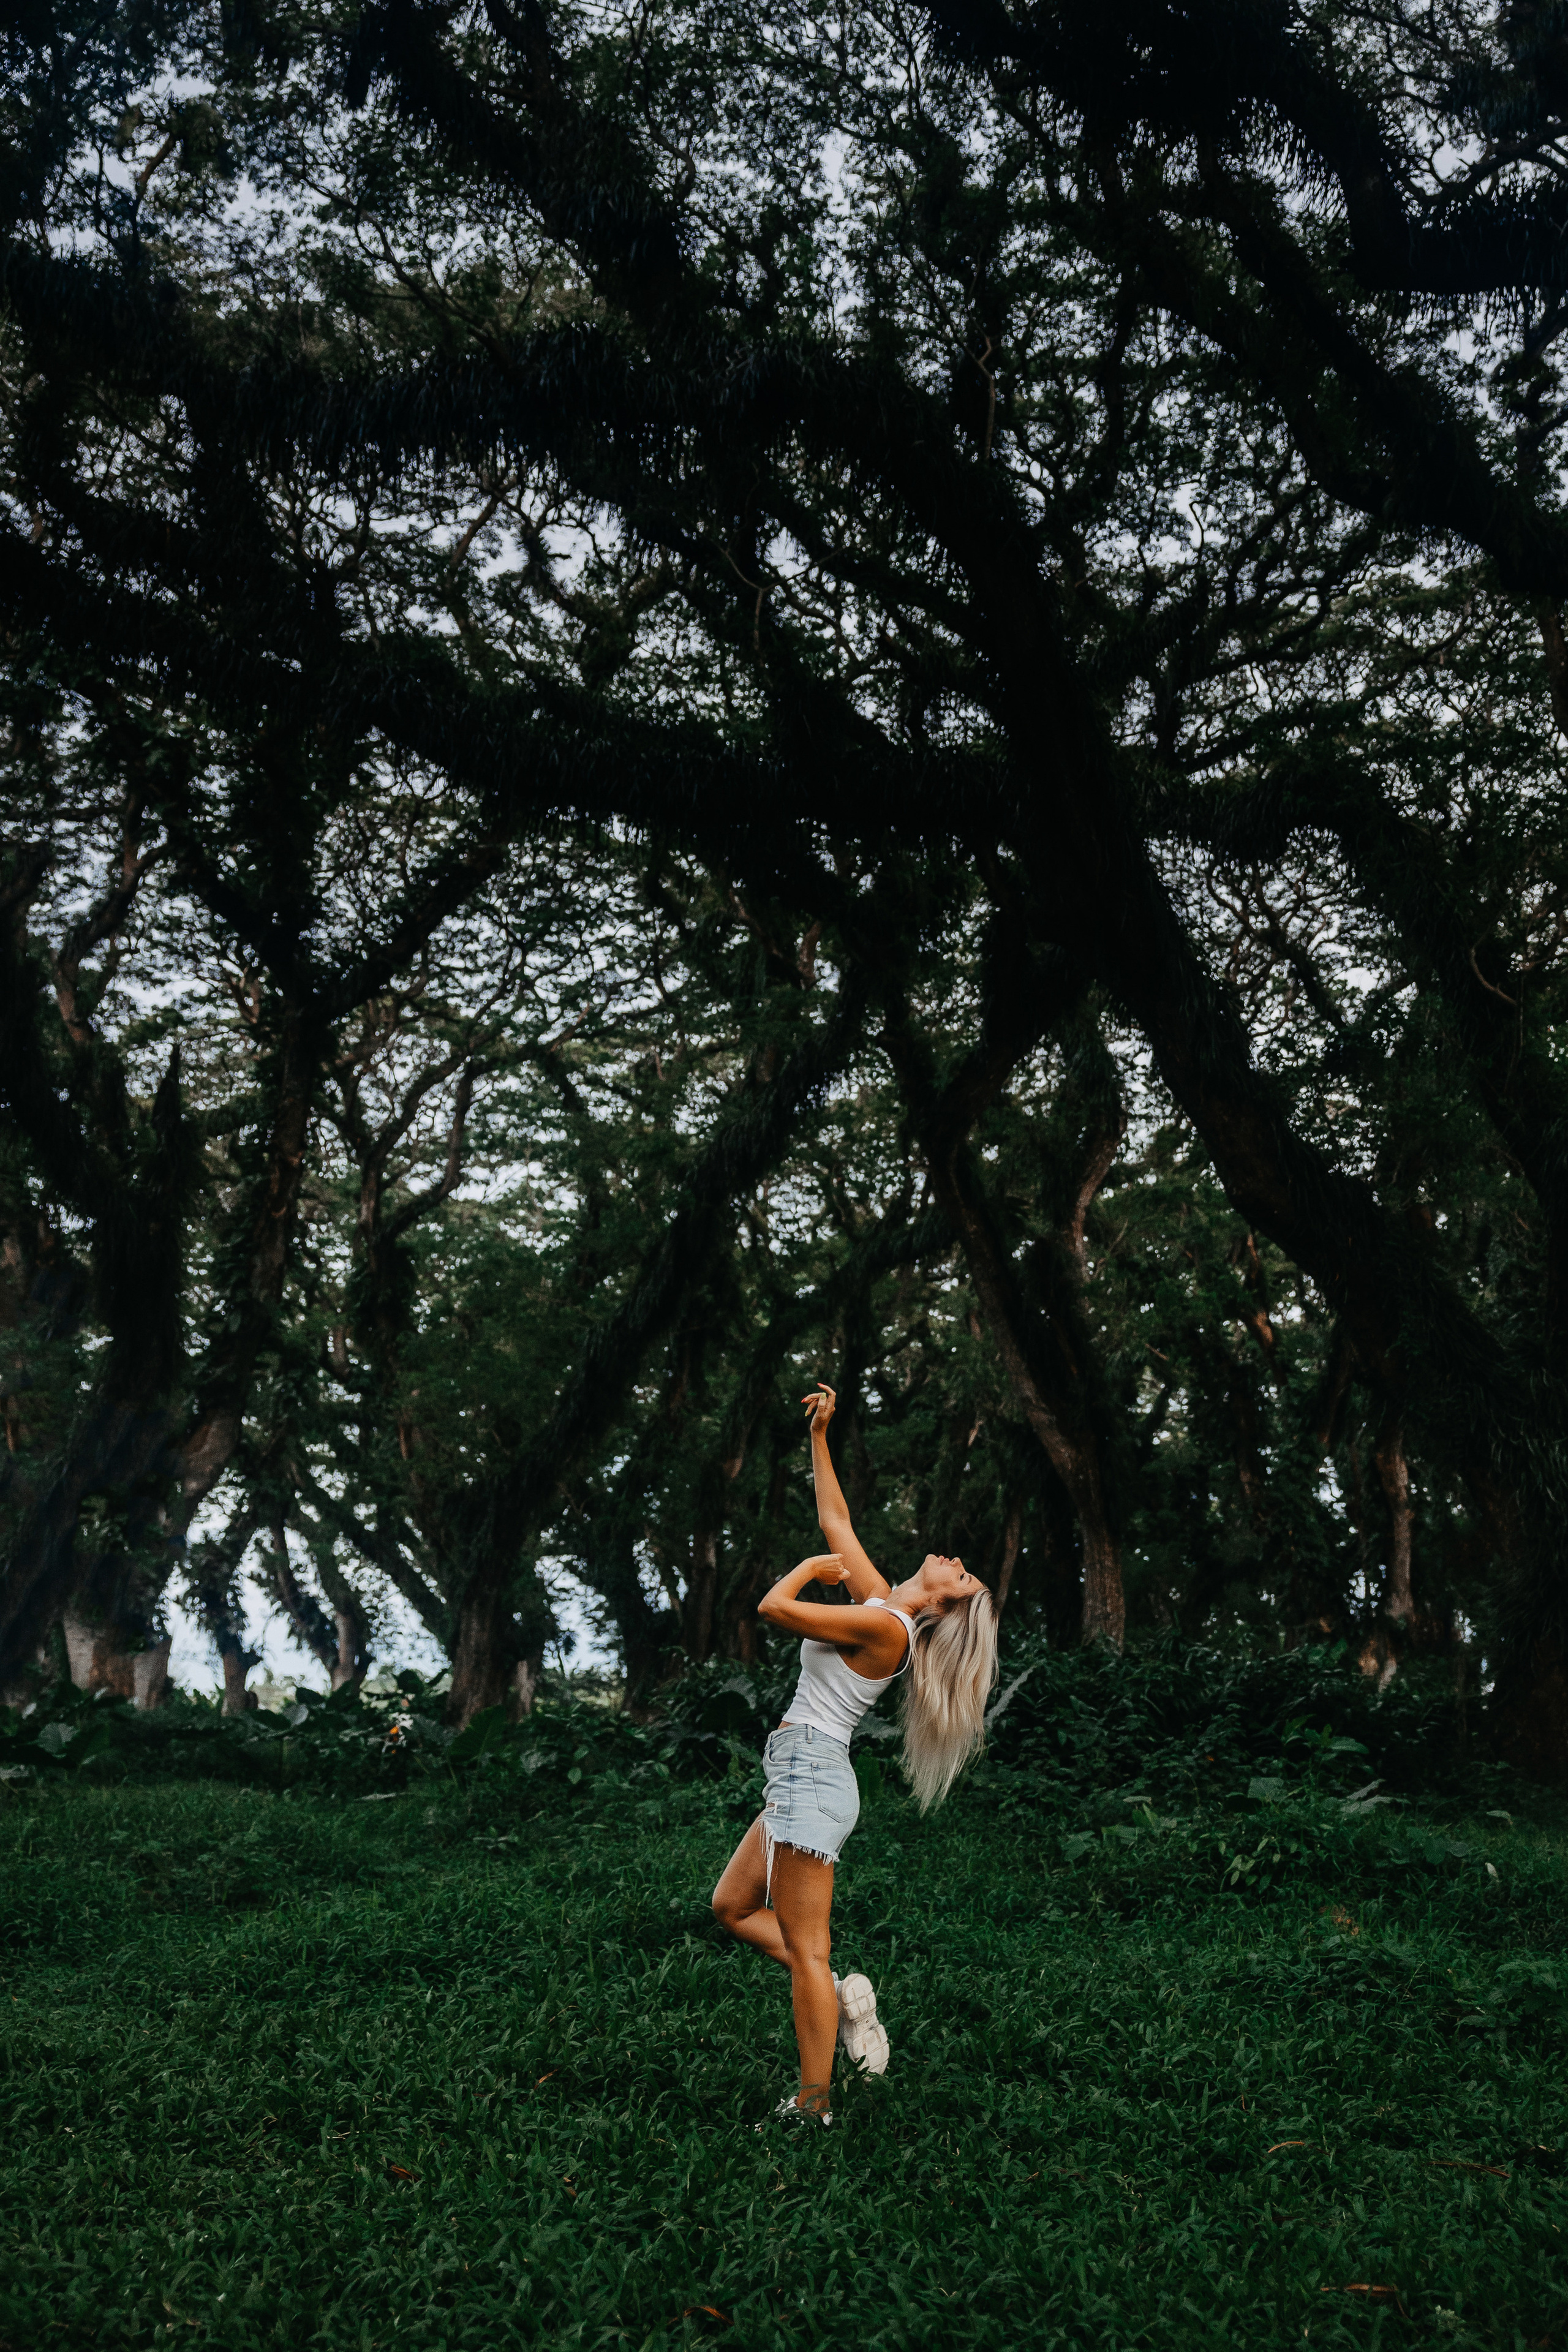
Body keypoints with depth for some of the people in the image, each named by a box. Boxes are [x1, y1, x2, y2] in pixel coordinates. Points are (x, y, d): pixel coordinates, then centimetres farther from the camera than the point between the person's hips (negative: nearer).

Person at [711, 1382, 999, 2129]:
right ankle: (840, 1994, 13)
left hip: (812, 1777, -10)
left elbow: (774, 1608, -20)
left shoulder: (884, 1627, -16)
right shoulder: (880, 1601, 9)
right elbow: (835, 1520, 19)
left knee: (804, 1946, -5)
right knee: (733, 1907, 17)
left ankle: (814, 2107, 1)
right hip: (801, 1777, 10)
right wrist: (820, 1437, 18)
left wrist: (811, 1569, -1)